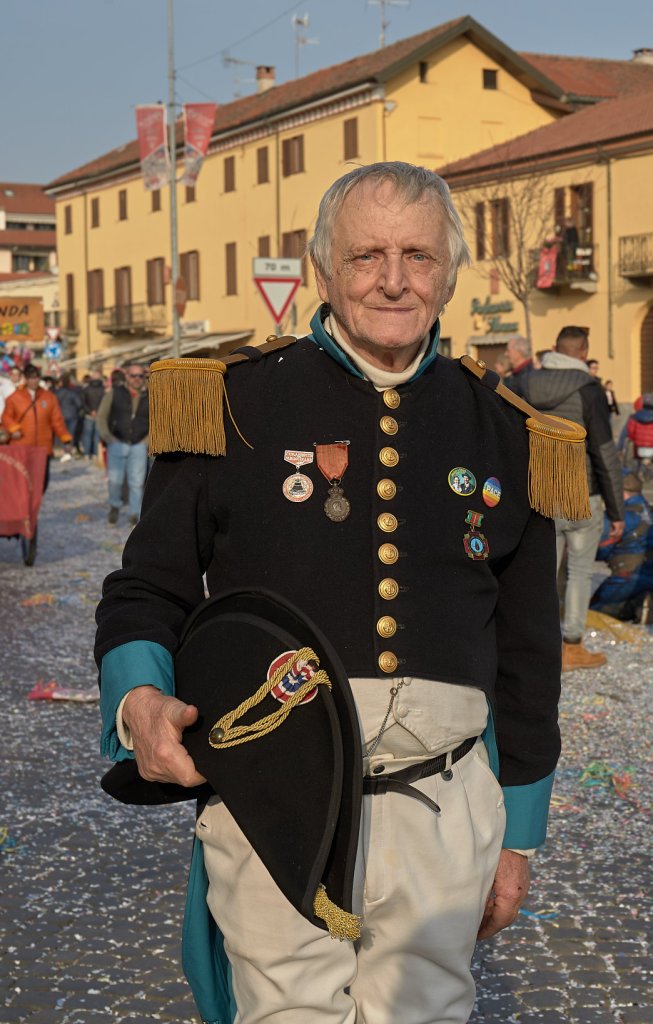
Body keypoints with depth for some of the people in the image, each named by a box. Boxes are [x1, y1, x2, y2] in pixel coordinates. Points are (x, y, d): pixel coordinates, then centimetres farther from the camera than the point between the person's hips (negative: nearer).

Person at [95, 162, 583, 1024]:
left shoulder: (501, 435, 7)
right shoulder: (233, 404, -2)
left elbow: (527, 654, 13)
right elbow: (147, 592, 3)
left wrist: (517, 837, 14)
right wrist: (140, 703, -19)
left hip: (441, 818, 3)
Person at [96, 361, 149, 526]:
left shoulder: (149, 397, 7)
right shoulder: (114, 394, 2)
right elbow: (101, 416, 6)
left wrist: (147, 440, 2)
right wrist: (108, 438, -2)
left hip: (139, 446, 1)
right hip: (117, 443, -1)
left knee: (137, 482, -3)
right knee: (115, 479, -3)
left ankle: (135, 515, 5)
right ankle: (114, 506, 23)